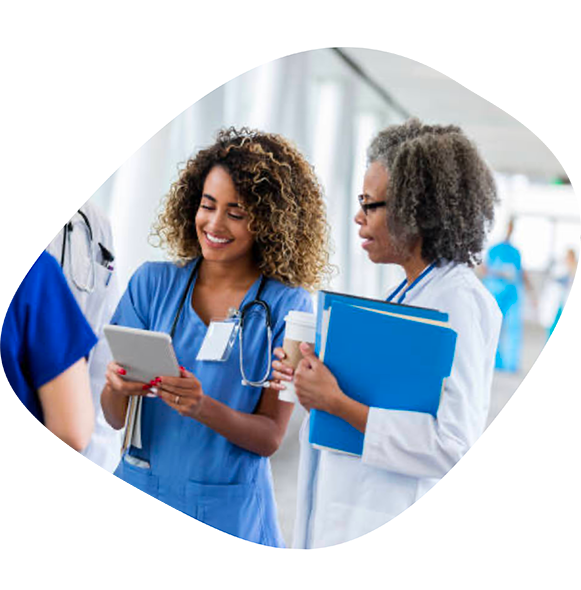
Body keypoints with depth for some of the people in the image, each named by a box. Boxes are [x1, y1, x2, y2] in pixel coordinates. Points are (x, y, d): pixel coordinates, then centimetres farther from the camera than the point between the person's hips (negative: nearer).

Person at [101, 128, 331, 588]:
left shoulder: (286, 305, -7)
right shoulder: (153, 283, 0)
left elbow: (270, 436, -8)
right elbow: (115, 418, -1)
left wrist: (203, 408, -25)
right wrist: (119, 387, -24)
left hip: (229, 510, -2)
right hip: (143, 498, 2)